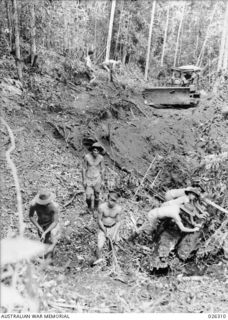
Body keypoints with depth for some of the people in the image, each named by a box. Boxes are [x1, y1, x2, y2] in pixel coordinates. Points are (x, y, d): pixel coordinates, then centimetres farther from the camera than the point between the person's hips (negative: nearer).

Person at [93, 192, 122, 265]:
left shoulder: (118, 208, -19)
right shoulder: (102, 207, -25)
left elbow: (118, 222, -8)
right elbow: (99, 220, -13)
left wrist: (114, 235, -13)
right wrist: (105, 232, -13)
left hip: (113, 227, 2)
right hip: (103, 228, -2)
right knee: (99, 247, -10)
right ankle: (99, 258, 21)